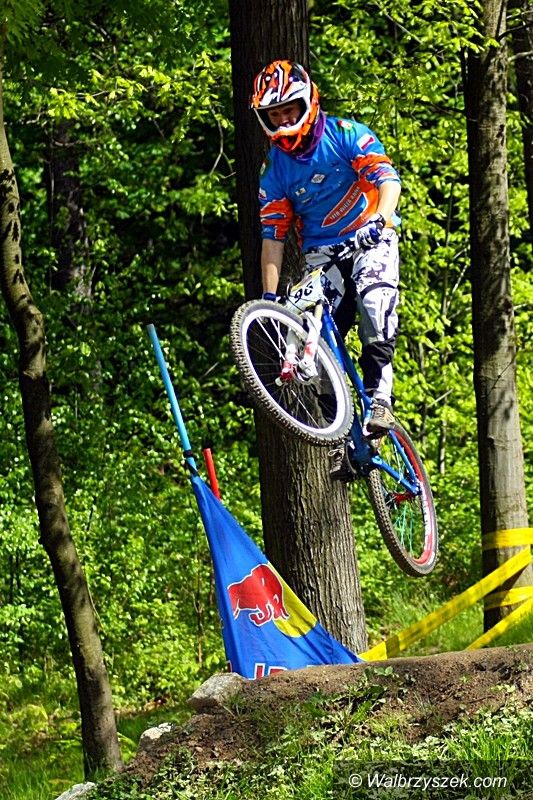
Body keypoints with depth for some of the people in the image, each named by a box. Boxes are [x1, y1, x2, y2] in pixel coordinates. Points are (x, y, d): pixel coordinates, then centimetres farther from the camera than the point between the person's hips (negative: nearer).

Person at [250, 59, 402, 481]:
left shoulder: (345, 135, -10)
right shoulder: (275, 168, -1)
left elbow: (388, 179, -21)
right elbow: (272, 235, 0)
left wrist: (380, 219, -41)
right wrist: (269, 297, -7)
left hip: (370, 238, -3)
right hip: (321, 253, 3)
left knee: (375, 297, -32)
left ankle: (380, 394, -29)